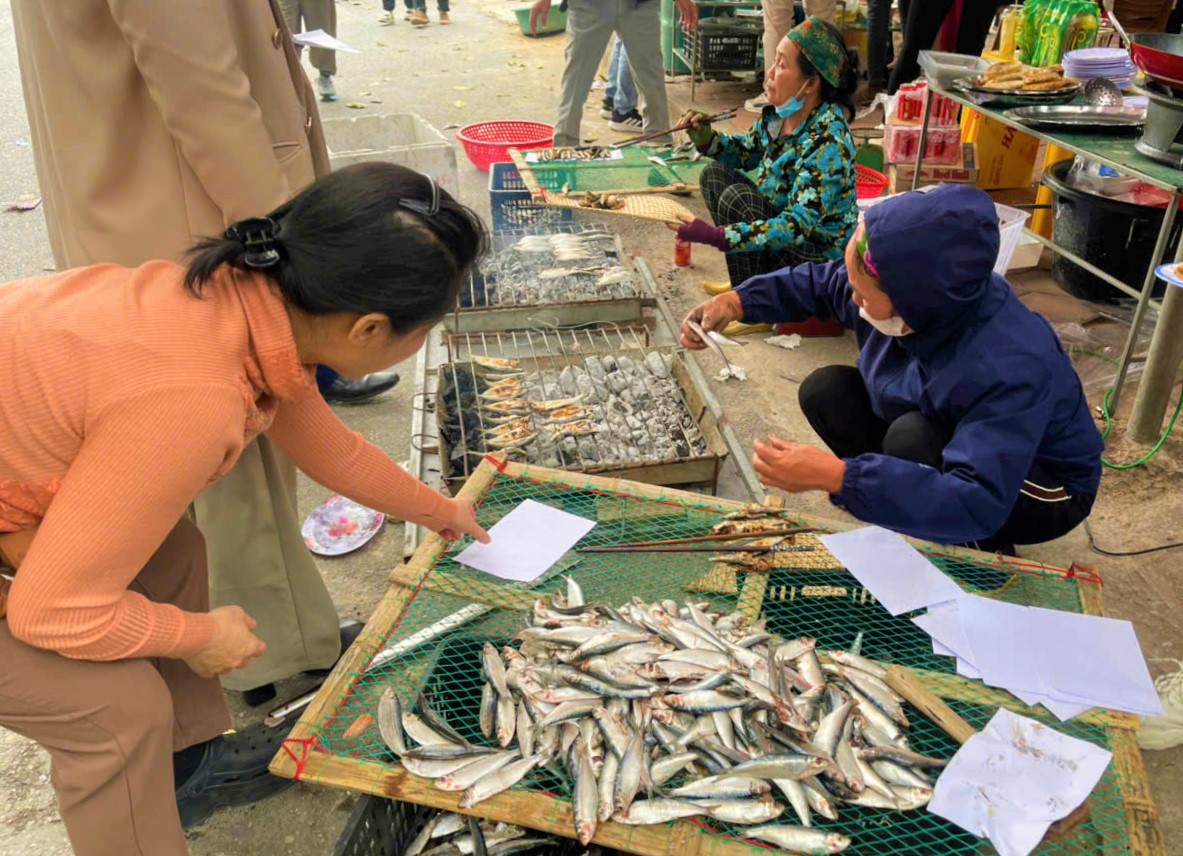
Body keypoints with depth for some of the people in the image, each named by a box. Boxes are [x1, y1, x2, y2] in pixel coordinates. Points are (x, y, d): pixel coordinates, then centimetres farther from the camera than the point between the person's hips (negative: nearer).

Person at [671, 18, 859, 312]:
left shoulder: (827, 142, -29)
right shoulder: (778, 116, -5)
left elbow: (798, 225, -34)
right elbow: (746, 152, 15)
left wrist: (716, 236, -40)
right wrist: (706, 138, -7)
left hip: (819, 255, -9)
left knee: (737, 198, -24)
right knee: (715, 175, 5)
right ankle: (747, 281, 10)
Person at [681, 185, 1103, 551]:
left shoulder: (1008, 369, -40)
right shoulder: (904, 292, -20)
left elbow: (976, 505, -45)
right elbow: (822, 282, 0)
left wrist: (835, 476, -49)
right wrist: (738, 301, -13)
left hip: (1040, 487, -6)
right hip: (958, 443, 7)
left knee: (913, 438, -34)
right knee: (825, 391, -7)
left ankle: (986, 552, -6)